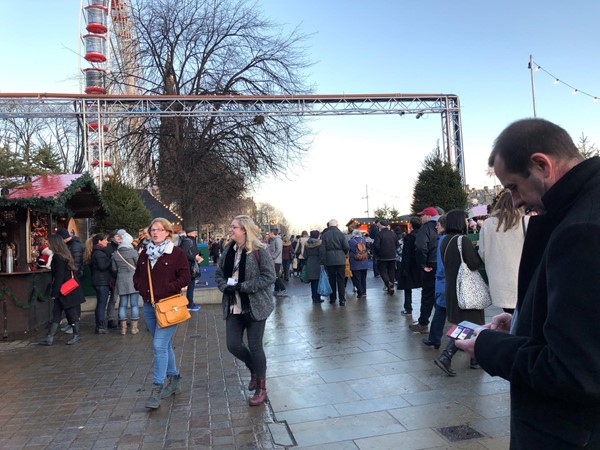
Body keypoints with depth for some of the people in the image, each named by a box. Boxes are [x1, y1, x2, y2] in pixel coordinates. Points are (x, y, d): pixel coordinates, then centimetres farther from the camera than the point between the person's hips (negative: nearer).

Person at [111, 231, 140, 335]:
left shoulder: (115, 254, 2)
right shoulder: (133, 252, -9)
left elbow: (114, 269, 7)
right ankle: (134, 327, 7)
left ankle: (123, 327, 14)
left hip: (121, 280, 4)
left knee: (123, 305, 10)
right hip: (133, 279, -3)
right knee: (134, 304, 3)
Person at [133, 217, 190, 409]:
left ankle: (157, 390, -3)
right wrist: (141, 287, 0)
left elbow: (185, 278, -12)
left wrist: (164, 289, -17)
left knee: (160, 345, -12)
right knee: (165, 345, 16)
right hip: (149, 305, 6)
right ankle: (174, 380, 32)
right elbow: (137, 275, 19)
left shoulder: (177, 253, -8)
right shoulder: (145, 253, 9)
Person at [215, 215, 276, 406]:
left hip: (255, 307, -6)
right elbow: (219, 273, 14)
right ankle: (255, 369, 36)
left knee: (255, 347, 2)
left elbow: (269, 276, -18)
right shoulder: (228, 250, 7)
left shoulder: (259, 251, -14)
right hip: (233, 307, 6)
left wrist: (243, 286, -20)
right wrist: (225, 287, -7)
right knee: (233, 345, 6)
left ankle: (261, 389, 22)